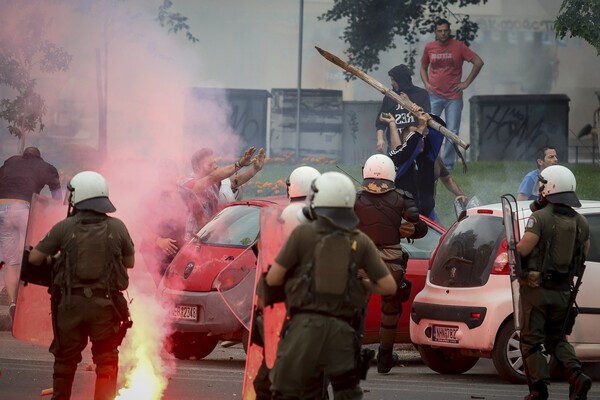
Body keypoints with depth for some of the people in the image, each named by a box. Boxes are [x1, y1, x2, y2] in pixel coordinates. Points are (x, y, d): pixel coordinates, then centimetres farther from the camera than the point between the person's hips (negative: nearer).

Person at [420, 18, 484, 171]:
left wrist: (466, 83, -4)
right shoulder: (429, 47, 5)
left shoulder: (458, 46, -2)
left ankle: (447, 164, 8)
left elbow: (478, 62, -1)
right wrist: (426, 83, 3)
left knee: (452, 132, 1)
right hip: (434, 96, 1)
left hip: (454, 97, -1)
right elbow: (423, 67, 20)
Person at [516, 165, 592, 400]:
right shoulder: (580, 222, 6)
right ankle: (576, 376, -3)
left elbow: (523, 249, -17)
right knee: (557, 339, 18)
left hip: (536, 290, -6)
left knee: (531, 340, 3)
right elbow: (583, 254, 12)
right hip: (563, 291, 6)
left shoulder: (540, 218, -14)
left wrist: (513, 247, 5)